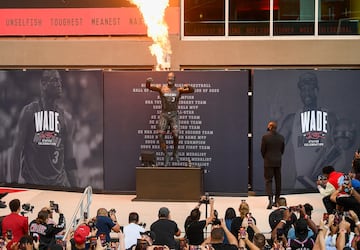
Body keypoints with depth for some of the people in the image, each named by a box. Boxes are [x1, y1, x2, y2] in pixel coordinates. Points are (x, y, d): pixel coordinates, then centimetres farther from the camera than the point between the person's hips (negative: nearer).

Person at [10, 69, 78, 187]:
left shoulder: (66, 118, 7)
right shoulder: (29, 112, -1)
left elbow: (69, 157, 9)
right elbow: (17, 150, -2)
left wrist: (75, 189, 4)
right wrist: (14, 183, -7)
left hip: (58, 182, 3)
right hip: (31, 181, -3)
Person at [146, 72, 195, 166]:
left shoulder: (178, 90, 3)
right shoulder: (161, 88, 3)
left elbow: (192, 90, -5)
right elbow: (149, 87, -6)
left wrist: (188, 86, -29)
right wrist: (148, 81, -30)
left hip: (174, 115, -1)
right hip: (164, 115, 1)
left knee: (175, 135, -15)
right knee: (161, 135, -8)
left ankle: (175, 152, 12)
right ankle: (166, 155, 8)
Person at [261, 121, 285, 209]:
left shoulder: (265, 137, -11)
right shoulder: (281, 137, 1)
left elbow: (262, 150, -6)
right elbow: (282, 149, 7)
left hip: (268, 162, -4)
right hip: (278, 162, 4)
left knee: (268, 181, -2)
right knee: (278, 181, 12)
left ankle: (270, 200, -19)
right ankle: (277, 201, 18)